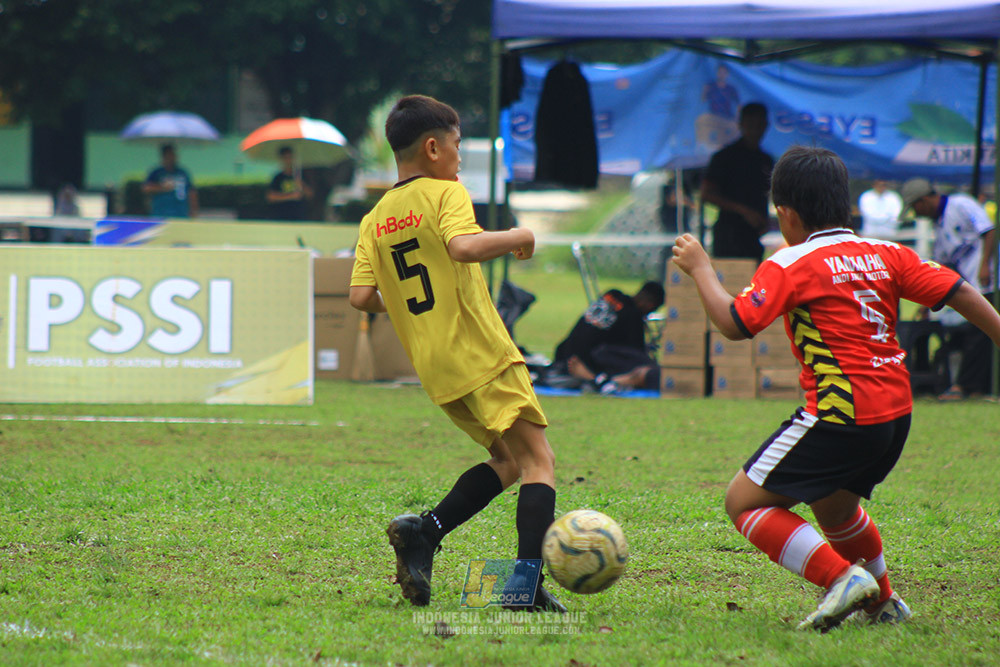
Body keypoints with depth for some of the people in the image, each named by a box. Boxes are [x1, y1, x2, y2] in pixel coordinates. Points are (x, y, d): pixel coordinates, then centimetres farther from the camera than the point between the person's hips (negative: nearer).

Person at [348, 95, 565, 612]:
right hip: (482, 355, -7)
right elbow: (463, 246, -25)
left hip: (434, 369, 7)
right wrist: (515, 237, -9)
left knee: (506, 460, 18)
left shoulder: (375, 220, 12)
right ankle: (526, 578, -23)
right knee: (537, 459, -7)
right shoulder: (446, 194, -5)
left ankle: (424, 531, -1)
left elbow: (361, 297, 3)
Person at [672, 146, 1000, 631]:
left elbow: (734, 324, -15)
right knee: (833, 507, 32)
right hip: (897, 410, 8)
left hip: (840, 413, -8)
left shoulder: (789, 266, -7)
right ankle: (882, 601, 43)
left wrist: (700, 268, -1)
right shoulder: (887, 255, 10)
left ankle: (843, 577, -13)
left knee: (744, 502, 0)